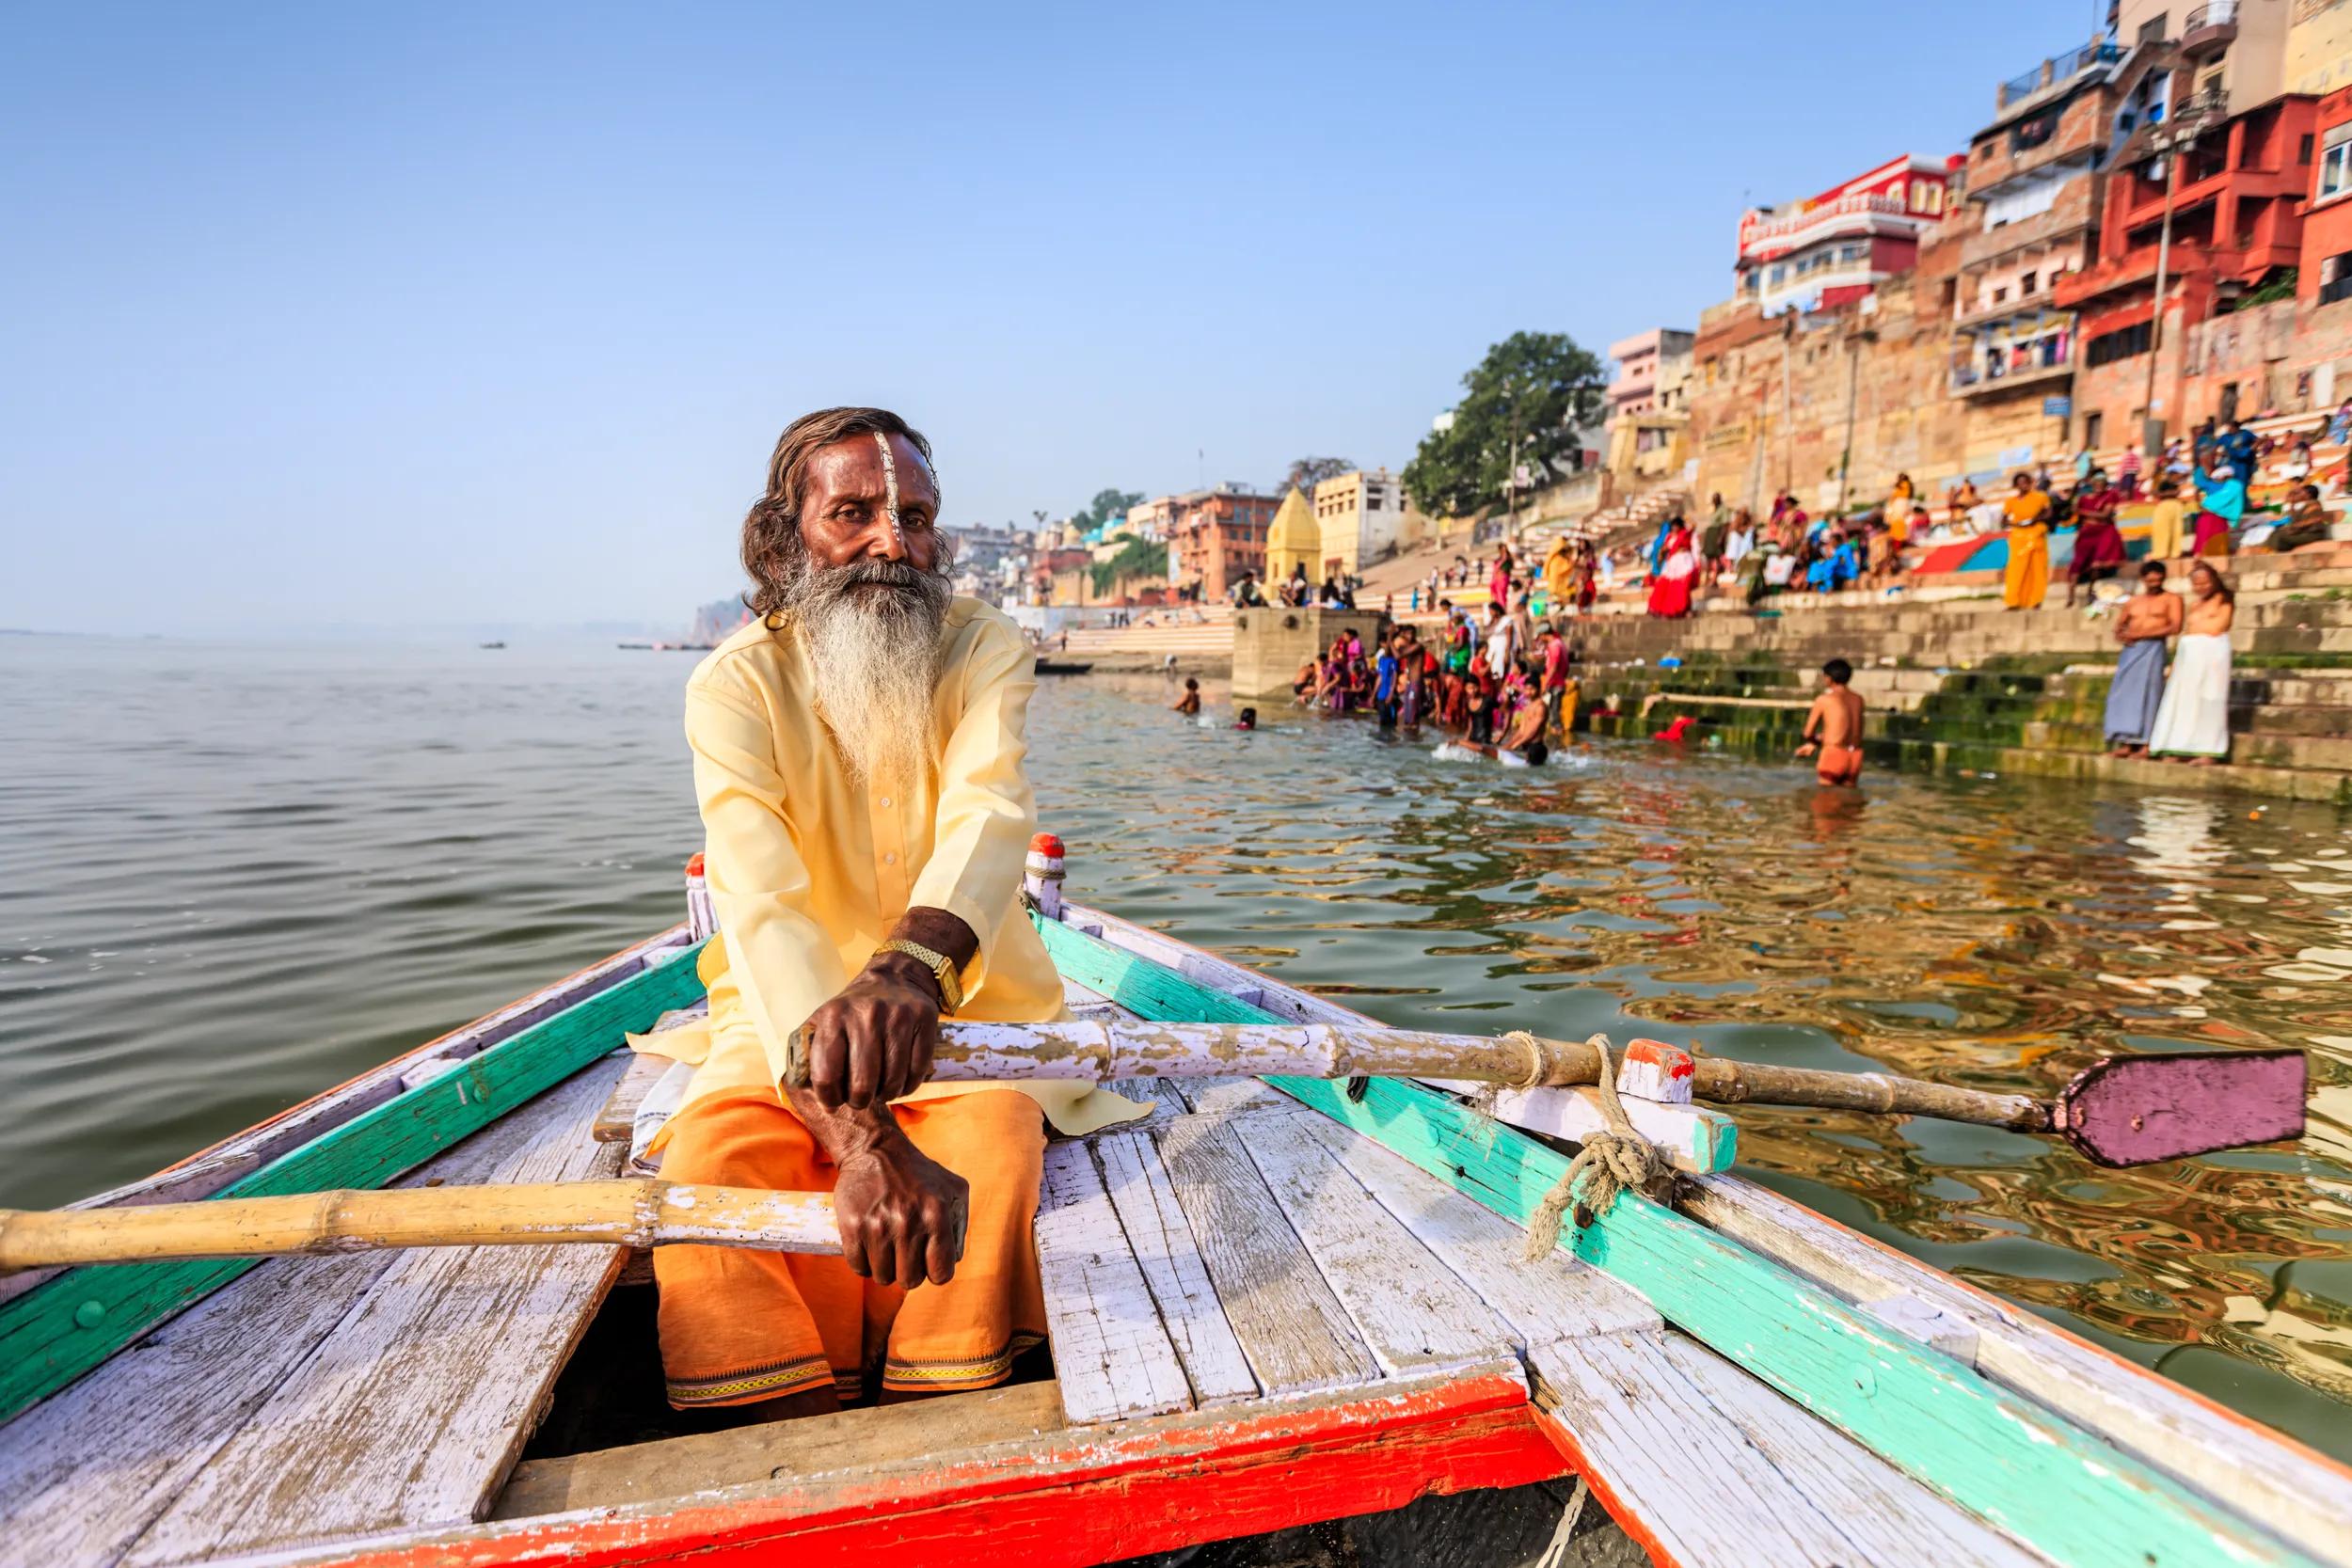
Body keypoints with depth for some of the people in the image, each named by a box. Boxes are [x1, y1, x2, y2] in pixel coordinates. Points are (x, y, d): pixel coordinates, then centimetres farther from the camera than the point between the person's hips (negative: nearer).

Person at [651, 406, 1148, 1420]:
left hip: (963, 1001, 0)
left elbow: (988, 819, -29)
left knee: (989, 1154, -29)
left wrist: (912, 965, -54)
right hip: (788, 1022, 1)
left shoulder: (985, 649, -8)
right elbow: (761, 908, -28)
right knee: (705, 1167, -27)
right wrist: (863, 1138, -44)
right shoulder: (736, 686, -11)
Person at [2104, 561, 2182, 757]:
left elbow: (2175, 627, -7)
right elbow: (2118, 626, 21)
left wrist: (2142, 634, -11)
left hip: (2153, 649, -5)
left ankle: (2145, 745, -10)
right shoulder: (2132, 602, 18)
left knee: (2146, 693, -10)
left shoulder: (2171, 599, 5)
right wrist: (2121, 636, -2)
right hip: (2130, 650, 5)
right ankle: (2126, 744, -1)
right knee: (2124, 694, -2)